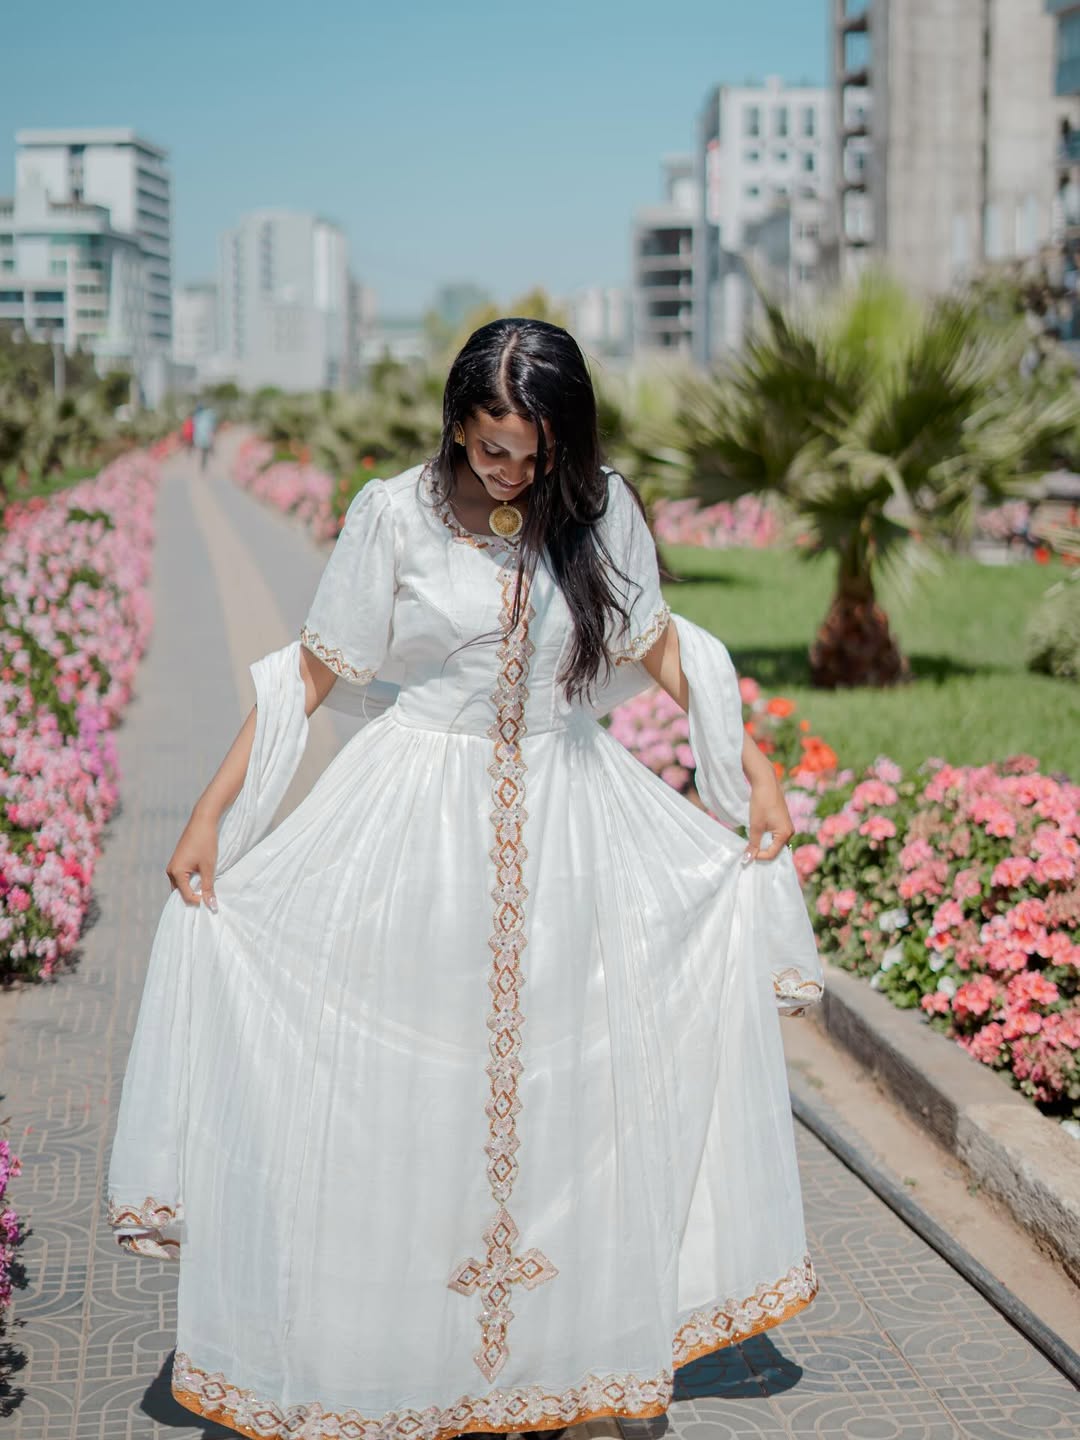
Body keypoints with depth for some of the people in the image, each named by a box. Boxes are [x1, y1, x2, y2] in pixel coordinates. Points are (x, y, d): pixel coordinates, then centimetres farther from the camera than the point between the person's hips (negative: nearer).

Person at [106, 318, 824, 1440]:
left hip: (564, 819, 2)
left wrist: (754, 766, 8)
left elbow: (657, 643, 11)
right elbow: (310, 676, -4)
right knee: (401, 1093, 3)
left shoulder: (601, 507, -3)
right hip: (417, 826, -2)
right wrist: (209, 814, -8)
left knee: (559, 1089, 8)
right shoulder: (395, 515, -10)